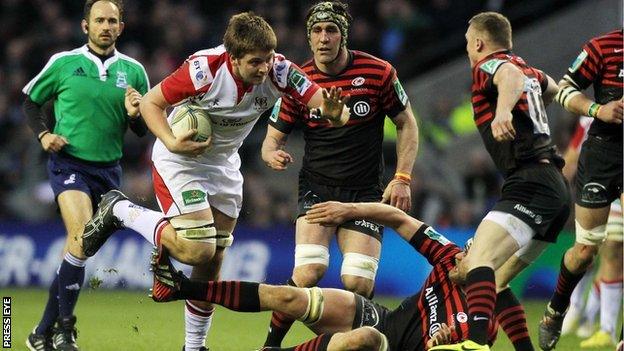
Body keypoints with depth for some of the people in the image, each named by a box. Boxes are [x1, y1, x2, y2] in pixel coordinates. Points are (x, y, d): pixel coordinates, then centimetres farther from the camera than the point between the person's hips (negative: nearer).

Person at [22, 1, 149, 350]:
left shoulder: (133, 71, 5)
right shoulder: (63, 63, -1)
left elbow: (144, 129, 9)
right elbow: (32, 101, 12)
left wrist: (134, 115, -13)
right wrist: (43, 134, -5)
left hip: (108, 169, 4)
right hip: (68, 161, -4)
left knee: (77, 249, 6)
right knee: (81, 237, -24)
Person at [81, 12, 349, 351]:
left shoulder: (278, 71, -21)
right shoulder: (204, 69, -31)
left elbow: (325, 104, -26)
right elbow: (150, 102, -19)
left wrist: (334, 114, -49)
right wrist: (172, 143, -34)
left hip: (224, 165, 5)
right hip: (180, 159, -5)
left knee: (212, 263, 9)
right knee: (197, 250, -20)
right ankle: (120, 210, -1)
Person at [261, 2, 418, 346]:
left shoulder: (378, 72, -6)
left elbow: (406, 124, 6)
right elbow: (272, 139, 3)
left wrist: (402, 179, -4)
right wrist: (273, 155, -21)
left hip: (366, 192, 0)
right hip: (316, 187, 0)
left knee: (358, 284, -14)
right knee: (309, 270, -23)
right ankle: (271, 344, -7)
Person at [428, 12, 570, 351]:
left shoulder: (488, 66, -2)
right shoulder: (530, 70, 23)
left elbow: (512, 76, -28)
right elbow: (551, 88, 47)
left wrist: (503, 110, -48)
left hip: (529, 182, -10)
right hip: (555, 186, 10)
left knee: (478, 262, -27)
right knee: (496, 280, 19)